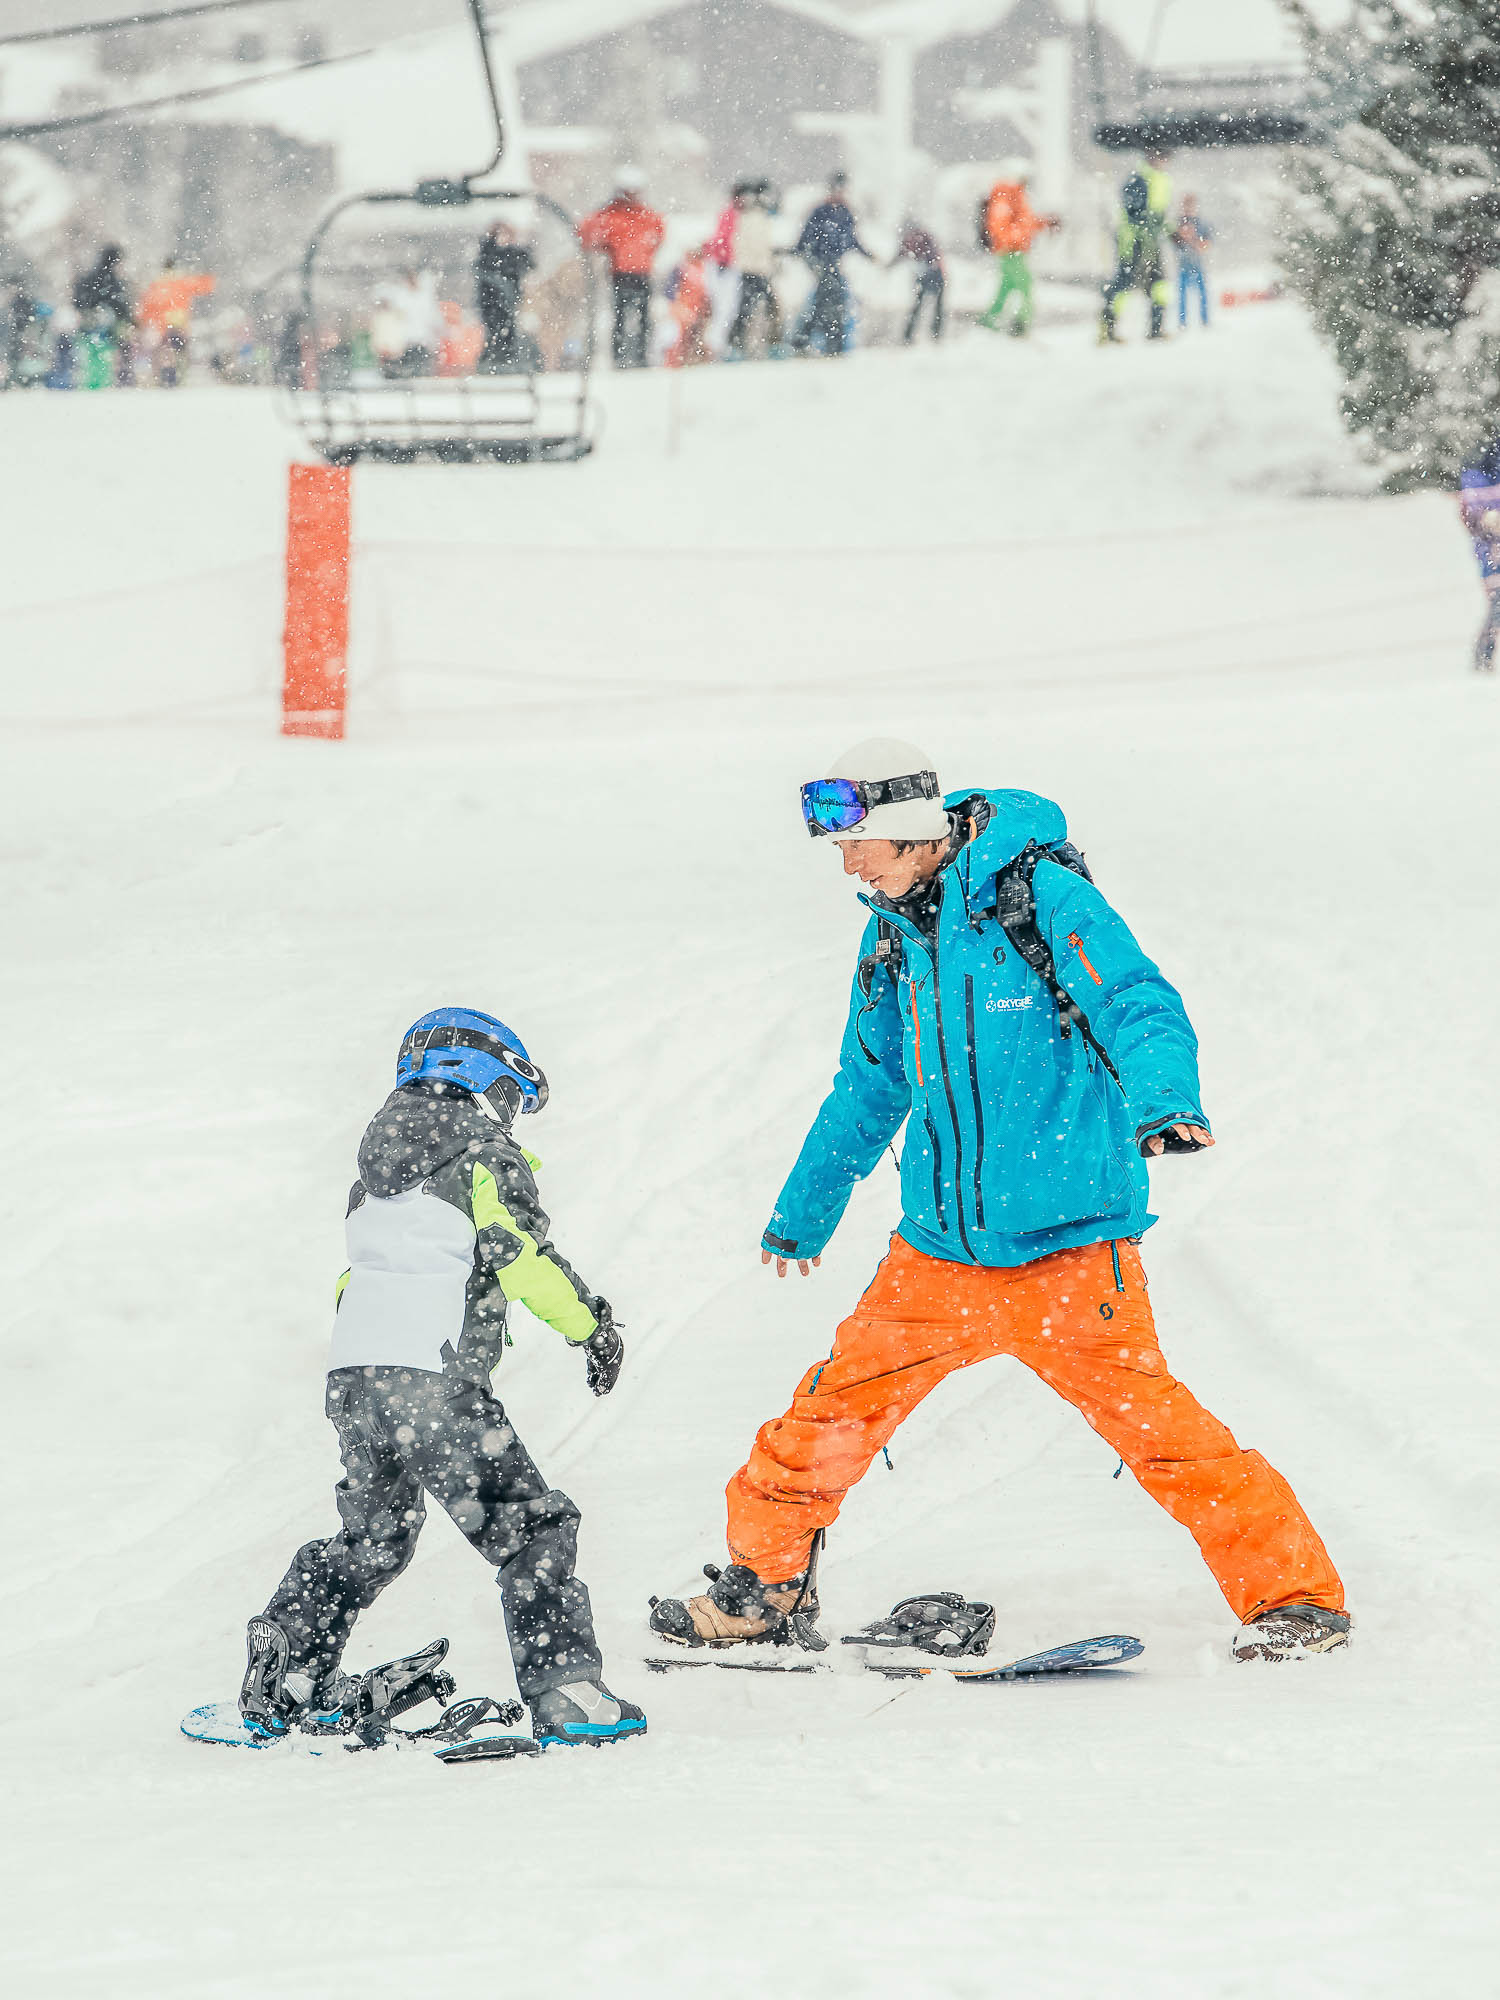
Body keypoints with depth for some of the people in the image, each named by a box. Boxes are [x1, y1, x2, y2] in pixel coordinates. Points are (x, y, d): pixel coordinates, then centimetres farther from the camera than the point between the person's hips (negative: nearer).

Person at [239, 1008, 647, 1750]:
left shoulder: (379, 1172, 22)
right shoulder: (487, 1157, -1)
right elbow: (517, 1255, -14)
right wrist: (591, 1325, -6)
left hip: (351, 1377, 8)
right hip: (433, 1382, -8)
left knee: (371, 1537, 24)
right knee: (529, 1528, -4)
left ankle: (279, 1687, 26)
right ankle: (564, 1694, -15)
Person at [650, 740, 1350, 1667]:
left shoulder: (1041, 898, -11)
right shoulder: (895, 935, 10)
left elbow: (1141, 1008, -20)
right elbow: (870, 1090, 24)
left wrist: (1164, 1101, -42)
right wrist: (803, 1212, 34)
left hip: (1067, 1248, -6)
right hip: (941, 1253, 6)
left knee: (1151, 1419, -9)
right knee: (835, 1408, 4)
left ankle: (1297, 1595, 1)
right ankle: (767, 1577, 24)